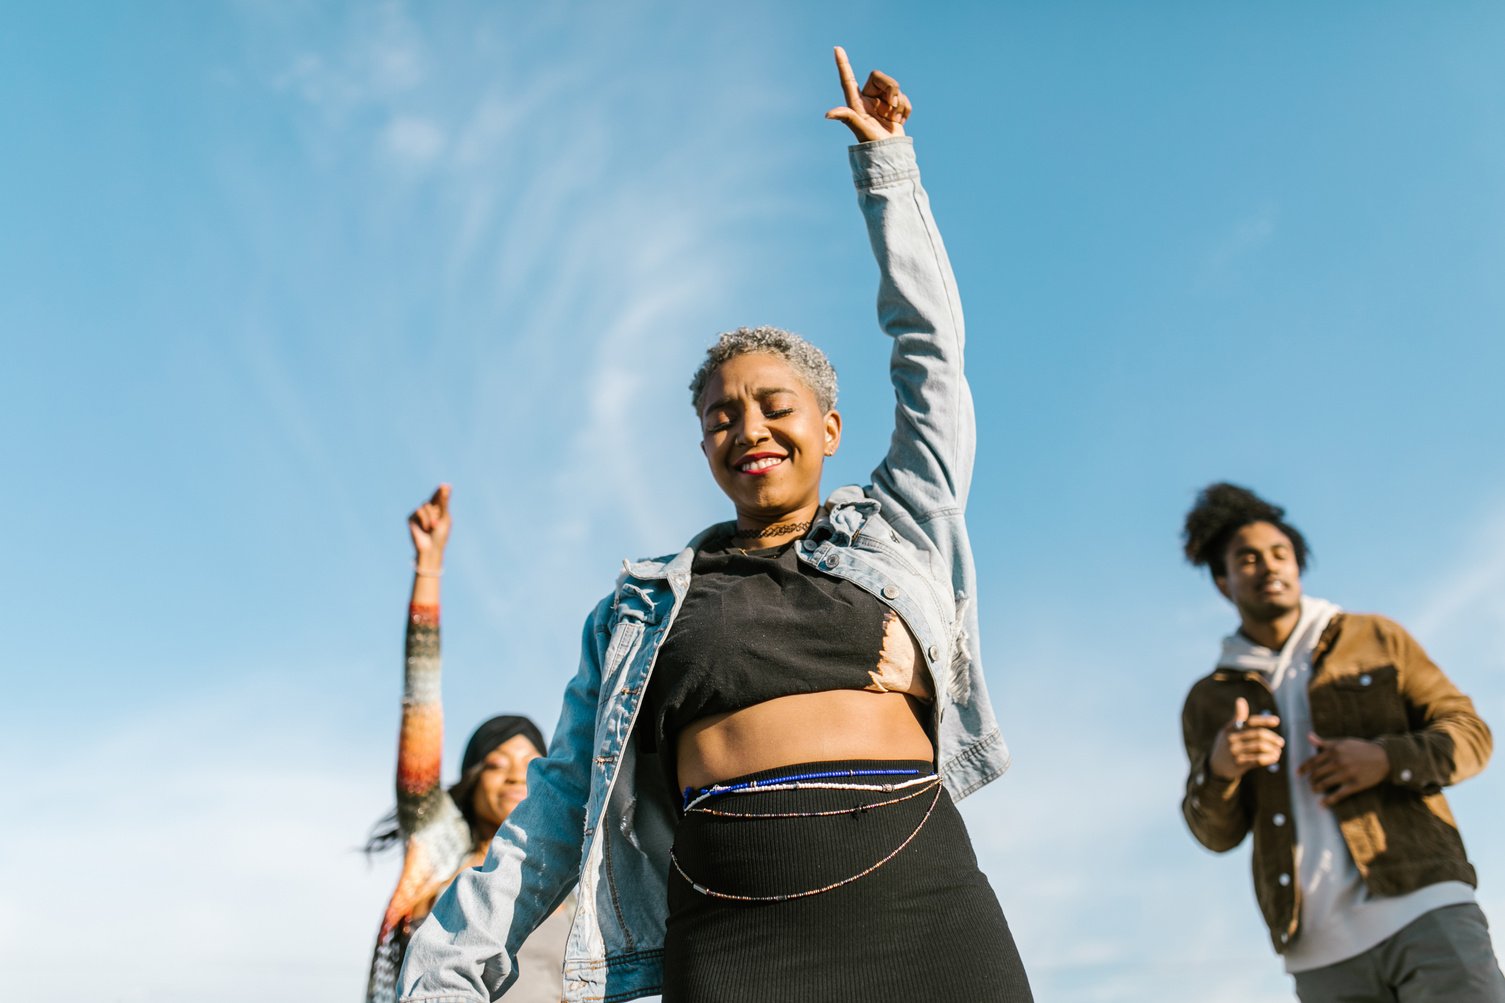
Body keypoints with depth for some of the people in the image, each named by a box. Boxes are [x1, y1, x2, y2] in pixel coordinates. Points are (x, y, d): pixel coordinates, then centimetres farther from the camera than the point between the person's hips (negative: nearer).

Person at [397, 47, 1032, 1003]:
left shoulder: (901, 526, 14)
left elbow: (930, 344, 18)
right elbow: (562, 798, 13)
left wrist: (884, 158, 25)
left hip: (922, 913, 1)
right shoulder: (646, 600, 15)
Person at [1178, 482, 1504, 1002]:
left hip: (1425, 907, -1)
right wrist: (1217, 769, -13)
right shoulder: (1210, 700, 12)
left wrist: (1386, 759, -12)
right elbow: (1218, 832, 9)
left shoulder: (1375, 638, 11)